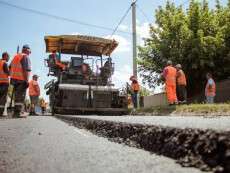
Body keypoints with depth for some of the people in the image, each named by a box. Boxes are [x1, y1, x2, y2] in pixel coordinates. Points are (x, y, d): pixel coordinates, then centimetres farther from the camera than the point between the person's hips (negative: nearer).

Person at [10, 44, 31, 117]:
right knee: (21, 96, -6)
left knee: (17, 96, 14)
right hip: (21, 80, -8)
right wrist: (26, 80, -18)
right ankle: (18, 112, -9)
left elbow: (10, 68, 19)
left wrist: (12, 76, 22)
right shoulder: (26, 57, -6)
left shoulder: (15, 56, 19)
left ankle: (16, 112, 18)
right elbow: (26, 70, -16)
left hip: (14, 79, 8)